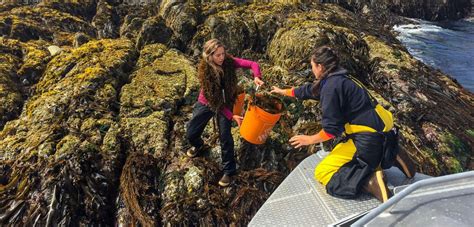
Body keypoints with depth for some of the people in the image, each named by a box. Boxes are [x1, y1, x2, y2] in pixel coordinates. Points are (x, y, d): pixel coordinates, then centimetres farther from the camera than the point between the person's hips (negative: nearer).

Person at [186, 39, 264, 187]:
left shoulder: (229, 62, -18)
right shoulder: (204, 71, -23)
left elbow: (253, 64, -17)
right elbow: (213, 99, -22)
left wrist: (257, 77, -40)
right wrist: (232, 116, -25)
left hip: (226, 102, 0)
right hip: (207, 102, 0)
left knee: (225, 137, -7)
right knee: (191, 133, 4)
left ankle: (229, 171, 11)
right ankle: (199, 146, 43)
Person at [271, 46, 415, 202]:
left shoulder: (331, 86, -17)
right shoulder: (338, 79, 13)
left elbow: (332, 129, -17)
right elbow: (308, 90, 29)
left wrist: (310, 139, 0)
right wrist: (283, 92, 42)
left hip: (367, 140, -9)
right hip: (380, 133, 9)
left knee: (322, 173, -3)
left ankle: (369, 180, -20)